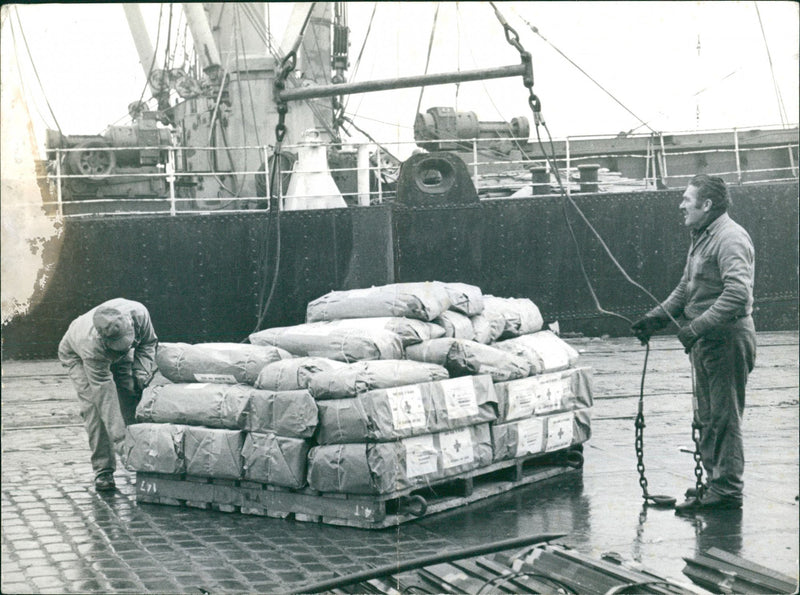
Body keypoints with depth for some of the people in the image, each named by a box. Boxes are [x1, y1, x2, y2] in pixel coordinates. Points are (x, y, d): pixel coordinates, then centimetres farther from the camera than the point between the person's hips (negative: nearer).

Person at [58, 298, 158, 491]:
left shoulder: (138, 313, -38)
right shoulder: (92, 346, -46)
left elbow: (148, 343, -12)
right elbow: (106, 399, -43)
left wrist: (141, 374, -24)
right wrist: (122, 443, -43)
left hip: (118, 358, 4)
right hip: (77, 355, -4)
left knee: (131, 398, -10)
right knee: (95, 407, -20)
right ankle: (103, 471, -13)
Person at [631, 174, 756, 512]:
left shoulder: (730, 238, -16)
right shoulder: (702, 238, 17)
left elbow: (737, 294, -27)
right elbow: (685, 290, 24)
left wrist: (697, 327, -27)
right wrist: (656, 319, 13)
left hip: (728, 339, -10)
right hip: (707, 340, 10)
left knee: (724, 417, -5)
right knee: (707, 417, 16)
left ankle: (727, 489, 2)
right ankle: (715, 482, 26)